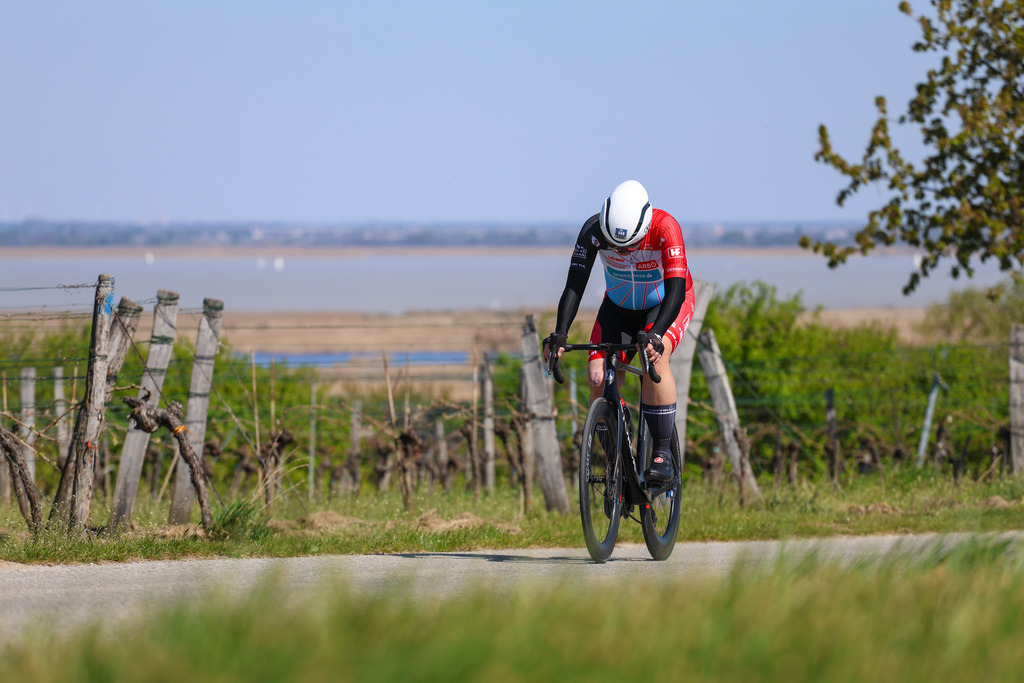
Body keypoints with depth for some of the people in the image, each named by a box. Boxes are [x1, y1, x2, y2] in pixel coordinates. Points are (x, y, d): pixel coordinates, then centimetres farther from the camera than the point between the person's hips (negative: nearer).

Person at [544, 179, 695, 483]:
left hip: (666, 306, -3)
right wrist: (560, 333, -44)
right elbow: (575, 284, -30)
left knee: (655, 360, -32)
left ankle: (662, 454, -25)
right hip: (619, 307, 3)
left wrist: (656, 335, -54)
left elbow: (676, 289, -40)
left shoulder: (665, 228, -35)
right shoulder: (594, 230, -28)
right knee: (598, 377, -16)